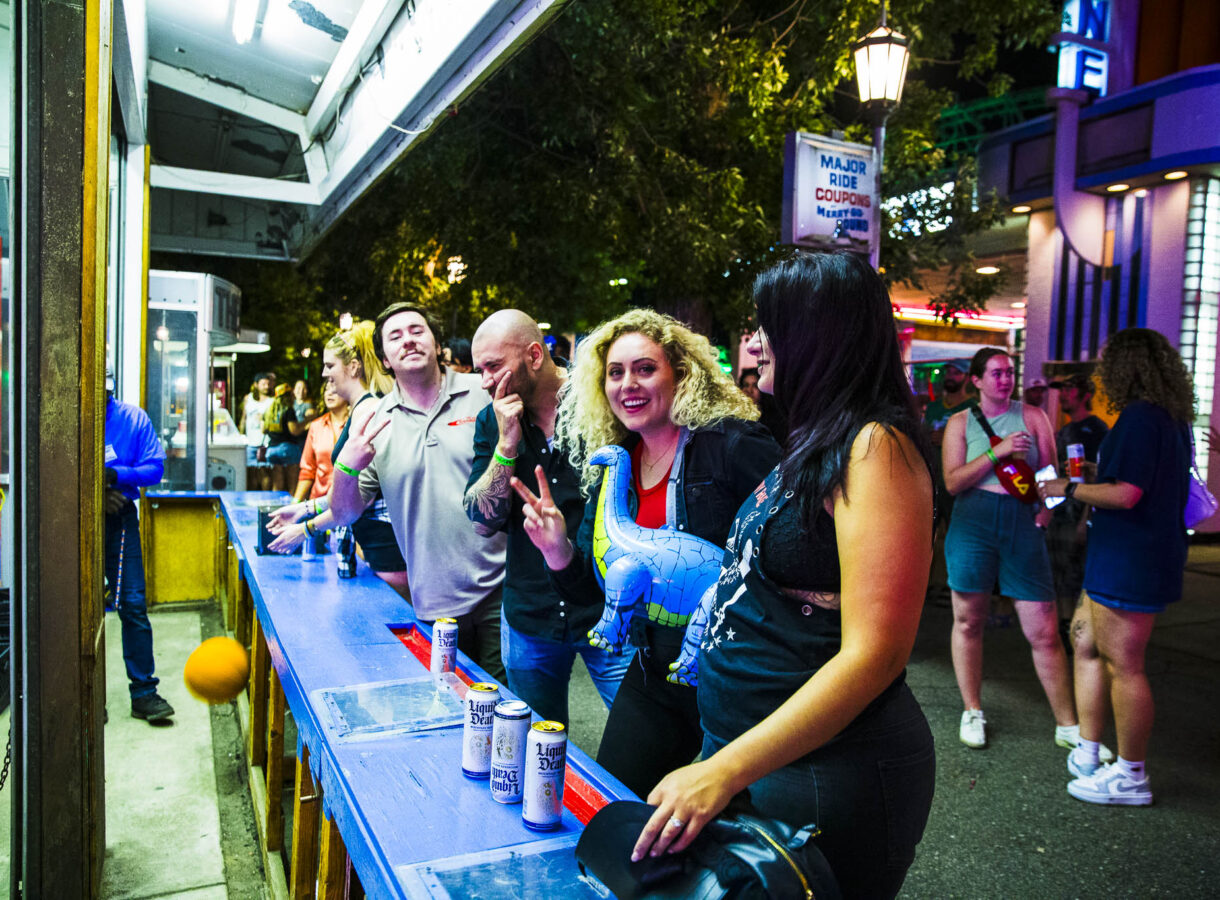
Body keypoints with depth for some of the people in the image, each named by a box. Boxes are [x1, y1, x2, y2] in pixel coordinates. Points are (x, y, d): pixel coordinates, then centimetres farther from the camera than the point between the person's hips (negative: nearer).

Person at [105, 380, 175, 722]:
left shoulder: (132, 418, -2)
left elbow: (155, 467, -4)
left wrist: (114, 475, -20)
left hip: (118, 518, 0)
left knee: (133, 603, -2)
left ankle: (144, 691, 7)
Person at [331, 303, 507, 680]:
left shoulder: (485, 393, -2)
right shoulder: (371, 422, 5)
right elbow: (344, 513, 9)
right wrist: (346, 466, -11)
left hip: (501, 592, -2)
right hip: (435, 604, 2)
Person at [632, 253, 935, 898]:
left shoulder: (875, 446, -18)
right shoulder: (813, 445, 11)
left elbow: (874, 654, -24)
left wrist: (725, 770, -27)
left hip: (826, 769, -8)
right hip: (746, 749, 9)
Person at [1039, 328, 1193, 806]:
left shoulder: (1139, 417, -18)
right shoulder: (1173, 418, 14)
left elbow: (1124, 495, -23)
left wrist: (1068, 488, -9)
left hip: (1128, 563, -10)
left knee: (1123, 665, 0)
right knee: (1087, 643, 17)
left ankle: (1130, 777, 13)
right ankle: (1088, 754, 25)